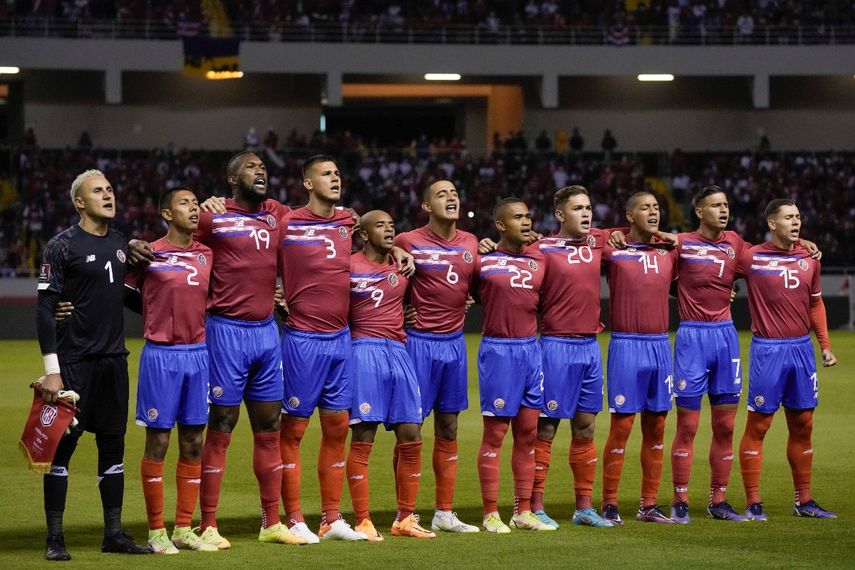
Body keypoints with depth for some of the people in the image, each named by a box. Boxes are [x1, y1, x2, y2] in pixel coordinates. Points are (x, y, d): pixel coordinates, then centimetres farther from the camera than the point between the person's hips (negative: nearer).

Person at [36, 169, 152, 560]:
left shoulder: (120, 244, 12)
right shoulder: (62, 246, -8)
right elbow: (45, 309, -11)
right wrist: (52, 370, -16)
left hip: (113, 360, 6)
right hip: (74, 362, -6)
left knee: (113, 447, 9)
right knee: (62, 446, -2)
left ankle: (114, 533, 16)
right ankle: (54, 538, 3)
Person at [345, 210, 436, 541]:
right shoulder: (349, 266, -2)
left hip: (398, 352, 6)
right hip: (365, 352, -6)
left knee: (411, 438, 4)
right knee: (363, 439, -5)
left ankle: (405, 519, 14)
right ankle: (363, 522, -1)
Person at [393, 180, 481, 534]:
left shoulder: (471, 243, 8)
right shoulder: (409, 243, -7)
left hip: (454, 342, 5)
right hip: (419, 341, -5)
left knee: (448, 430, 9)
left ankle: (444, 514, 15)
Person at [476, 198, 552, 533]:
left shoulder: (539, 259, 9)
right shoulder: (483, 259, -4)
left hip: (531, 349, 5)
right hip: (498, 351, -5)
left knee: (528, 434, 8)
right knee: (495, 434, -2)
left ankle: (523, 512, 15)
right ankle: (491, 514, 2)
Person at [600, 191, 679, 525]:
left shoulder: (670, 251, 11)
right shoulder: (612, 248, -3)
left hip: (660, 344, 5)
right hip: (626, 345, -5)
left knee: (656, 428, 7)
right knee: (621, 426, -5)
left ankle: (649, 505, 14)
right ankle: (609, 505, 1)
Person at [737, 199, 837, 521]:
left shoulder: (809, 258, 8)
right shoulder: (752, 258, -7)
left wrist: (825, 345, 14)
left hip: (802, 348, 5)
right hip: (767, 350, -5)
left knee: (802, 426, 10)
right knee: (758, 426, -2)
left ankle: (803, 501, 18)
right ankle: (753, 503, 4)